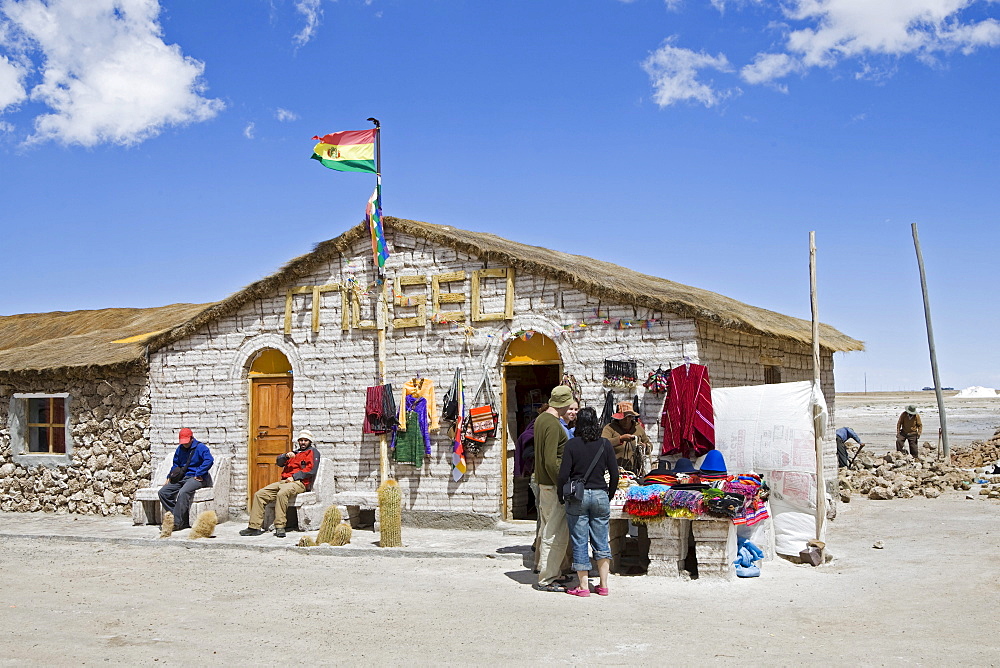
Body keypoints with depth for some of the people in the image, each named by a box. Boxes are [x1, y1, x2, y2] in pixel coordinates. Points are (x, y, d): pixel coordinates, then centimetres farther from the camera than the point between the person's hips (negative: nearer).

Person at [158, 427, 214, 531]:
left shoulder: (200, 447, -6)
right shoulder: (180, 449, 16)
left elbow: (209, 460, -20)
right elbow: (176, 464, 28)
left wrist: (198, 474, -20)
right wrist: (170, 477, 13)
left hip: (196, 478, -8)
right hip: (182, 478, 8)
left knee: (183, 493, -36)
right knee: (163, 492, -9)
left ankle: (177, 522, -34)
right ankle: (183, 521, -15)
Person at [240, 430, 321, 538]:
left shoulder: (313, 452, 10)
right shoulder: (294, 453, 32)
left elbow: (311, 470, -6)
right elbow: (279, 462, 17)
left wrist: (294, 477, -12)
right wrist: (286, 455, -5)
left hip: (299, 483, -7)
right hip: (283, 481, 8)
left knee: (282, 493, -39)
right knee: (259, 494, -9)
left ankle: (280, 527, -39)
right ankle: (255, 527, -13)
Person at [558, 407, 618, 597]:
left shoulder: (572, 444, -6)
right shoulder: (605, 444, 1)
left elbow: (564, 474, -9)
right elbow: (614, 474, 2)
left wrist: (561, 495, 5)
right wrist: (609, 495, 15)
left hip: (577, 496, -2)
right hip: (600, 495, 2)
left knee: (579, 542, 4)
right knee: (601, 542, 12)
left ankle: (583, 586, 6)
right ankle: (603, 585, 15)